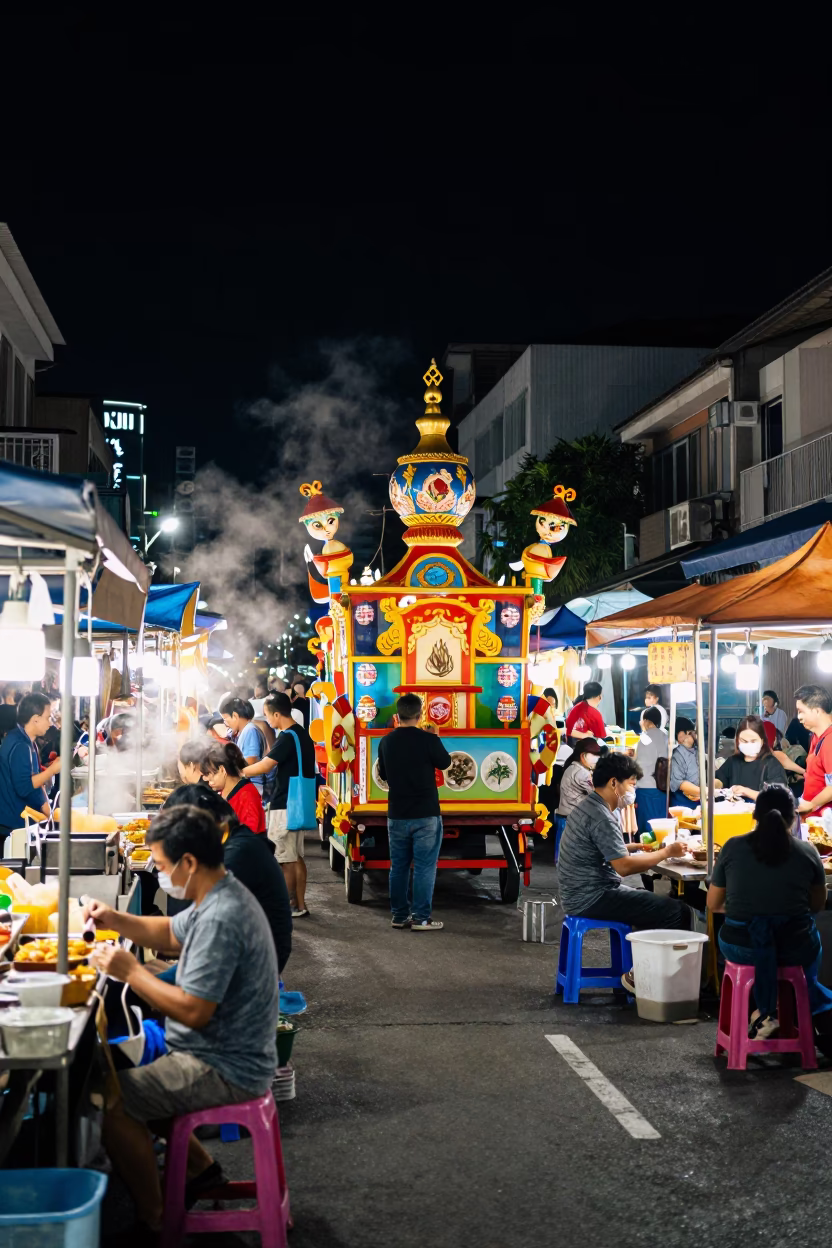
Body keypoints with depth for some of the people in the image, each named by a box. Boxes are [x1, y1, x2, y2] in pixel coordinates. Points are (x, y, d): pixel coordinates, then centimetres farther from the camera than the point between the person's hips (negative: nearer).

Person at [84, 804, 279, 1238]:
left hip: (224, 1070, -10)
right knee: (127, 1074, 21)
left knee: (110, 1100, -12)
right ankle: (201, 1168, 27)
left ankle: (153, 1222, 1)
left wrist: (130, 970, -19)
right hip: (227, 1052, 11)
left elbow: (193, 1011, -28)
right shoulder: (222, 896, 4)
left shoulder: (220, 919, -28)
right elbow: (172, 934, 21)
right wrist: (117, 921, 5)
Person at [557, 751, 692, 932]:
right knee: (678, 913, -13)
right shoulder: (601, 817, -20)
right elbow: (624, 866, -23)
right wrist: (666, 852, -12)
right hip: (592, 900, -11)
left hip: (581, 895, 11)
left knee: (662, 902, 21)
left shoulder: (588, 806, 11)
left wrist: (639, 846, 12)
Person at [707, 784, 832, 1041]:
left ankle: (766, 1012, 31)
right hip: (794, 947, 0)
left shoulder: (732, 847, -4)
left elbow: (713, 905, 4)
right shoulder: (807, 851, -4)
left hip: (741, 947, 0)